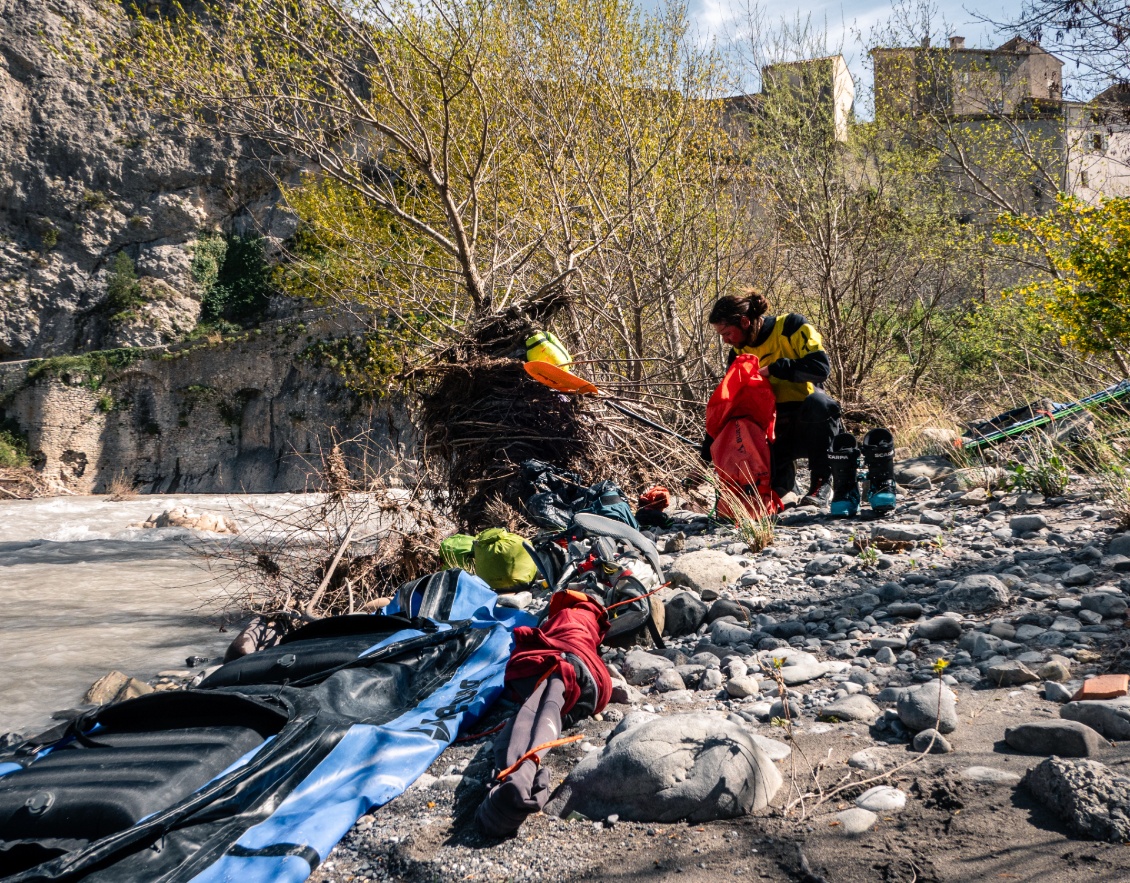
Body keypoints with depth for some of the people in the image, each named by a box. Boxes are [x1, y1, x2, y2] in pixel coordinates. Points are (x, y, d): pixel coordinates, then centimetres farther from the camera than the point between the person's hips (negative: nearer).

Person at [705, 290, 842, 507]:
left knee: (818, 403, -38)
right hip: (778, 433, 4)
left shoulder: (790, 326, -10)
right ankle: (782, 489, 7)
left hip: (812, 426, -3)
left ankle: (820, 482, -19)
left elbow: (821, 367, -23)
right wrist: (707, 454, 0)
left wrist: (773, 369, -23)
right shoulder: (739, 354, 4)